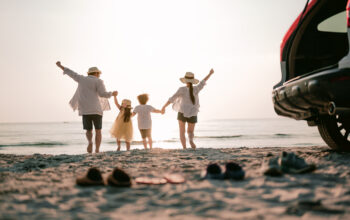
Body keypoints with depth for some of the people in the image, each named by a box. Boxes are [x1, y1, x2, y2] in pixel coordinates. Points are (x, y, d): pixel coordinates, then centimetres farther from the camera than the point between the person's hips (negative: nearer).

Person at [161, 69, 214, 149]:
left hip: (182, 113, -2)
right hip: (193, 114, 2)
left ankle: (184, 148, -9)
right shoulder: (196, 89, -6)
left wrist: (164, 107, -1)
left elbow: (172, 99, -11)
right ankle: (191, 140, -22)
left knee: (182, 132, 12)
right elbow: (203, 82, 10)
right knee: (190, 132, 15)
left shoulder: (182, 89, -12)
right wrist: (210, 74, 26)